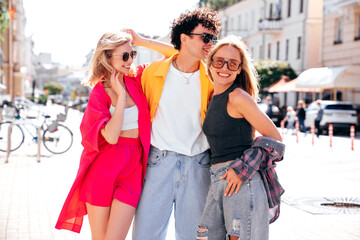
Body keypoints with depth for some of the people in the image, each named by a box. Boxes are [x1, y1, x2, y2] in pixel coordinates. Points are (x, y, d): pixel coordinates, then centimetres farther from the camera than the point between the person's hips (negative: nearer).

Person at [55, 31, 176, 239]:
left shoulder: (137, 78, 5)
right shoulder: (99, 92, -3)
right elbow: (111, 136, -17)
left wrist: (142, 41, -2)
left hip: (133, 167, 2)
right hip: (104, 167, -1)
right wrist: (121, 95, -13)